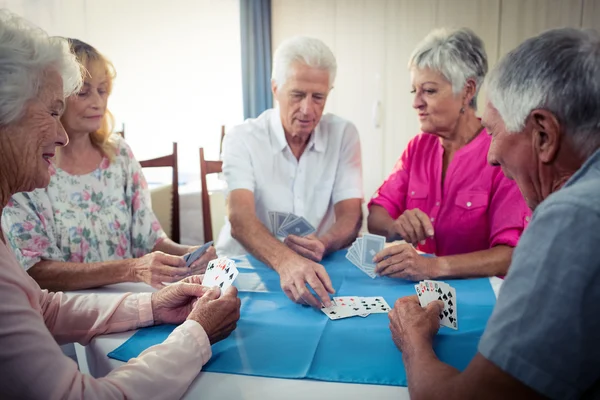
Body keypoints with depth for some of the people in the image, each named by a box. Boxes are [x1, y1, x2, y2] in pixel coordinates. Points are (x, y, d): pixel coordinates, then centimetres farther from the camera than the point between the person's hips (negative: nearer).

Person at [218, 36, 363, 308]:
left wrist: (323, 244, -27)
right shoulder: (242, 139, -7)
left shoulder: (344, 135, 1)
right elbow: (240, 218, -22)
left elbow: (351, 216, -4)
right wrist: (285, 261, -41)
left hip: (321, 269, 2)